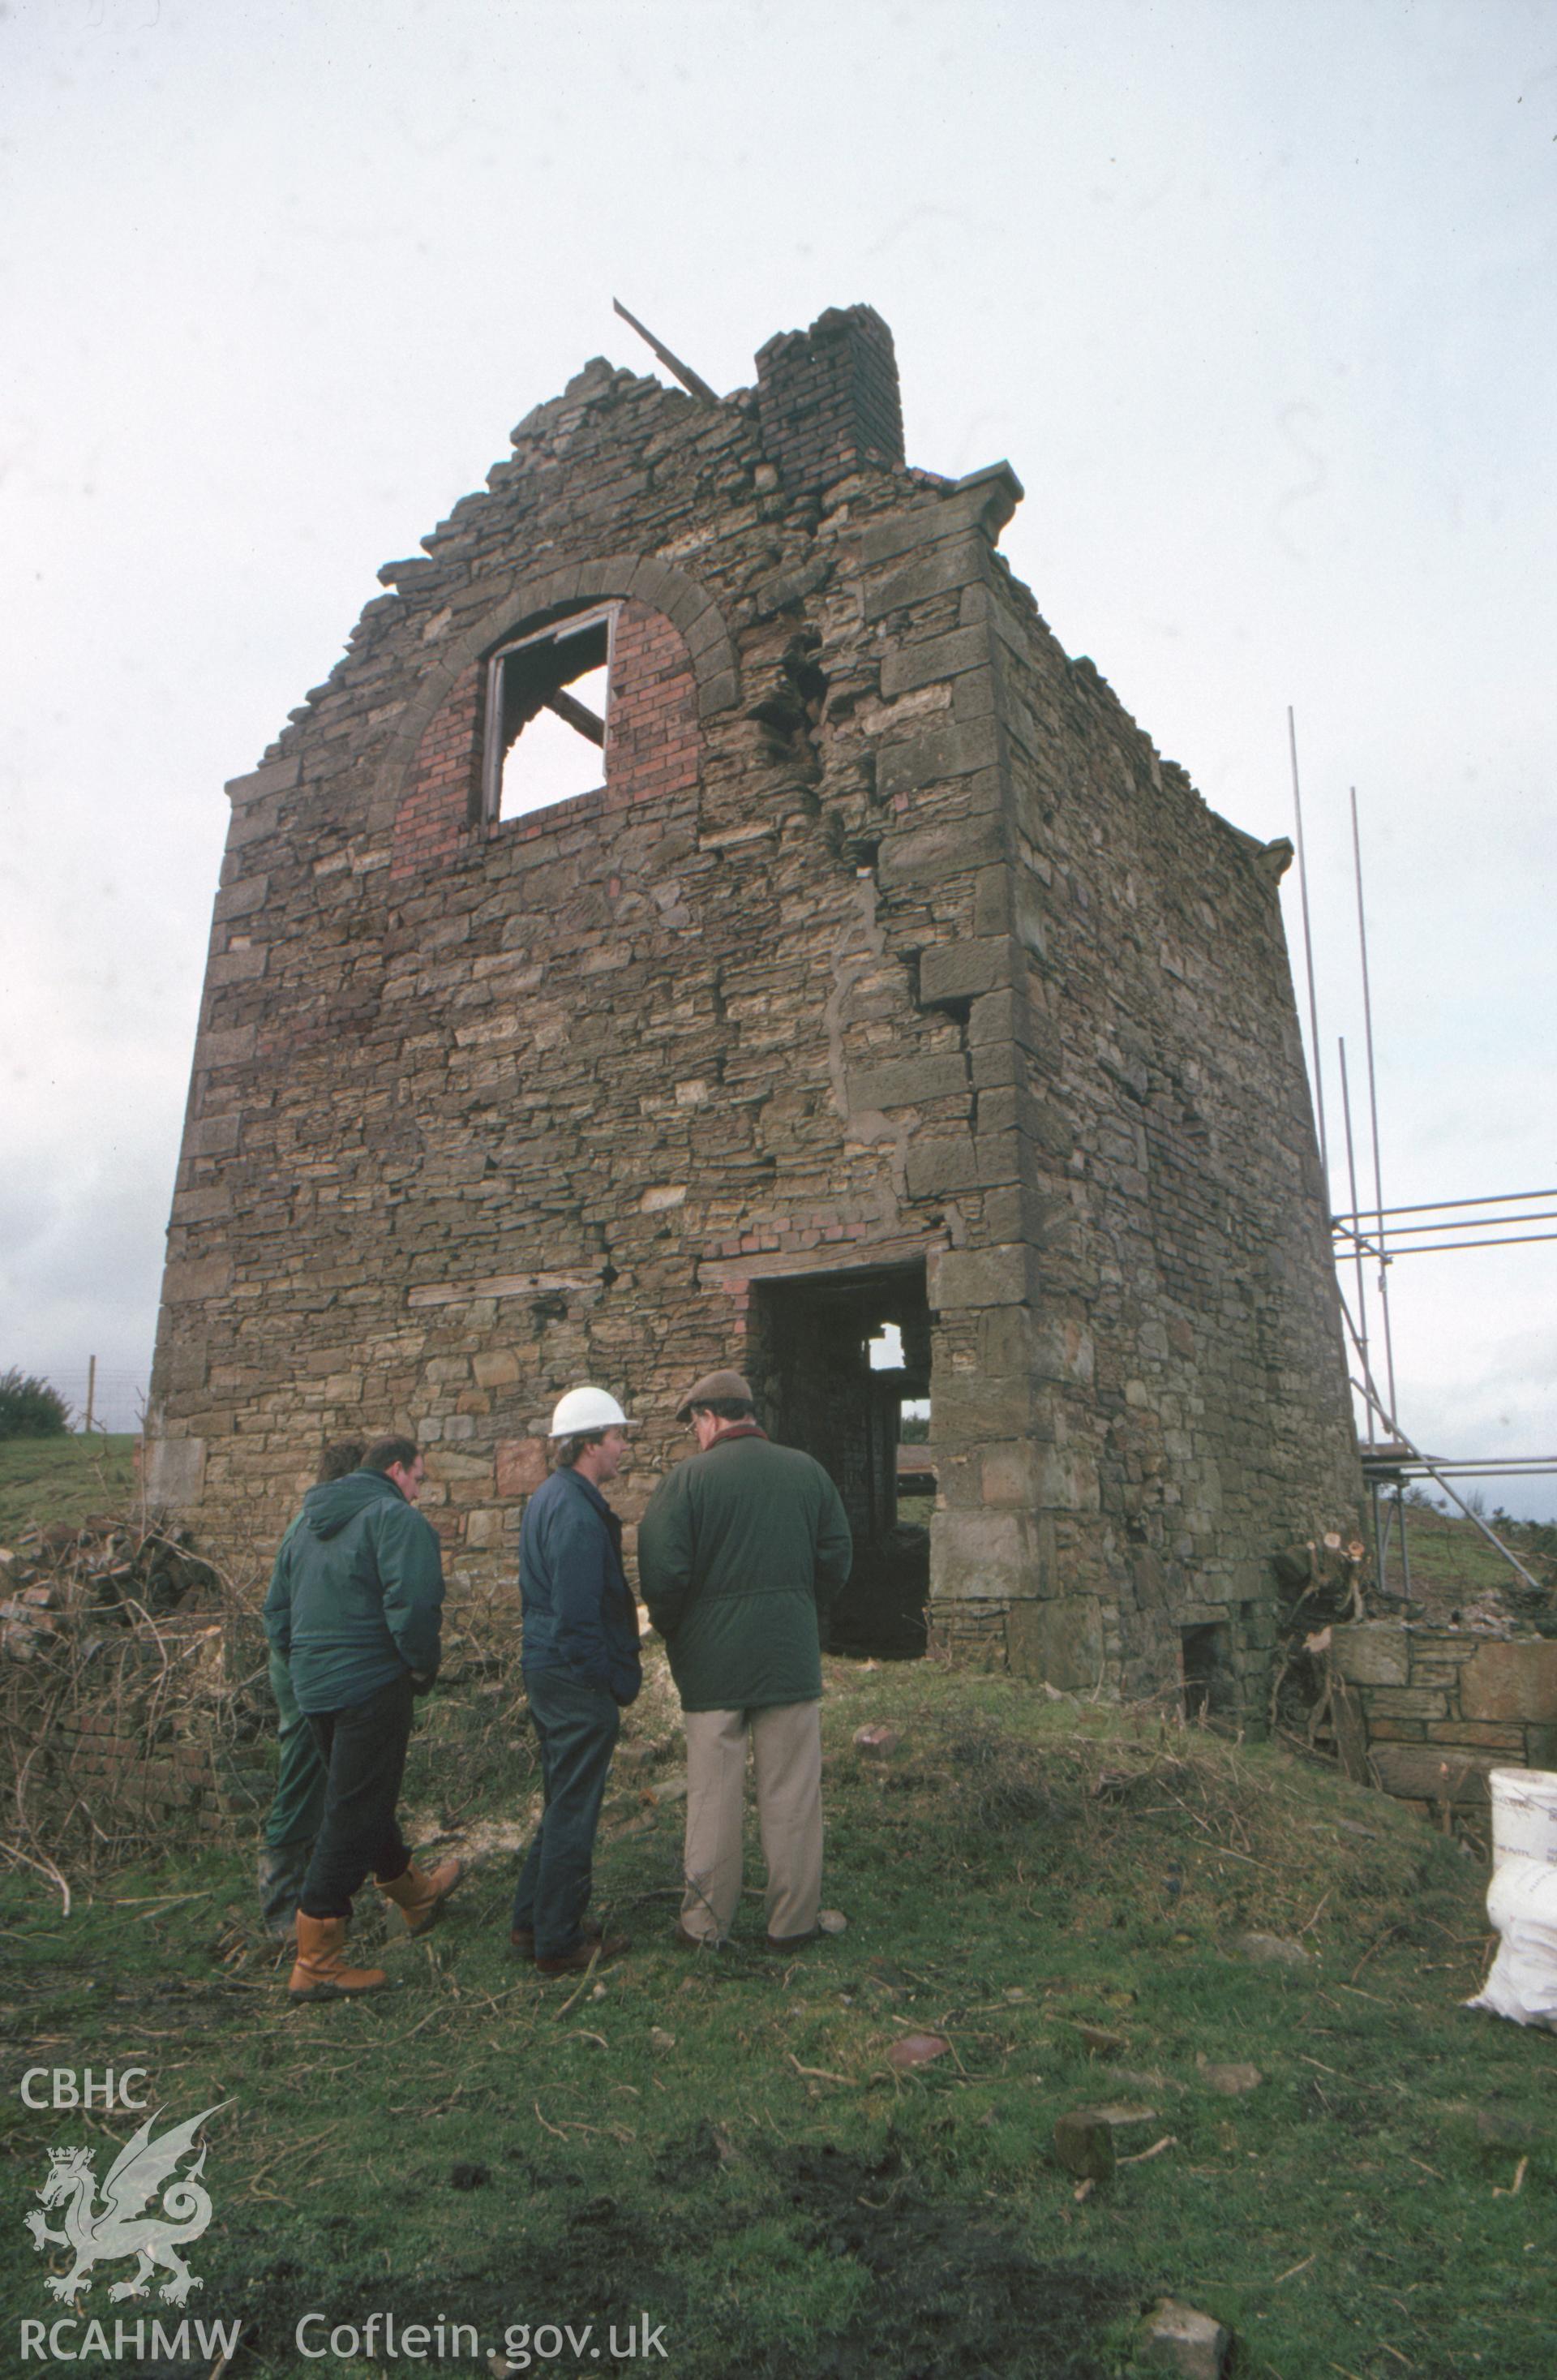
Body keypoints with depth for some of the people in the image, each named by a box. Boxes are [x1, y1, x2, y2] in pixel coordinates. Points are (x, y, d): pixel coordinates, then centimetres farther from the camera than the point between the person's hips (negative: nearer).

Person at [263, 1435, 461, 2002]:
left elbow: (276, 1611, 19)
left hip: (313, 1688, 9)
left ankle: (414, 1894, 44)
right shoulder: (394, 1516, -13)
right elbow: (411, 1603, -25)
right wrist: (423, 1667, -10)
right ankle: (316, 1964, 4)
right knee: (353, 1816, -1)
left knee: (363, 1800, 23)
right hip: (372, 1684, -9)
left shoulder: (307, 1525, 15)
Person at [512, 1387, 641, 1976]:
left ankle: (532, 1922, 31)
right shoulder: (576, 1511, -22)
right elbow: (579, 1616, -23)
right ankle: (560, 1943, 15)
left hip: (545, 1668, 10)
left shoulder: (548, 1497, 11)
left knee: (562, 1803, 21)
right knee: (573, 1812, 3)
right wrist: (618, 1680, -12)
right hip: (577, 1682, -10)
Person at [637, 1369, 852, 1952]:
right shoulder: (807, 1470, 2)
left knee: (713, 1798, 10)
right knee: (791, 1796, 11)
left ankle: (705, 1925, 21)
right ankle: (792, 1922, 20)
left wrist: (673, 1631, 5)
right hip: (792, 1658, 2)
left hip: (713, 1662, -2)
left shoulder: (686, 1478, -9)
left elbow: (661, 1572, -12)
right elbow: (837, 1557, 5)